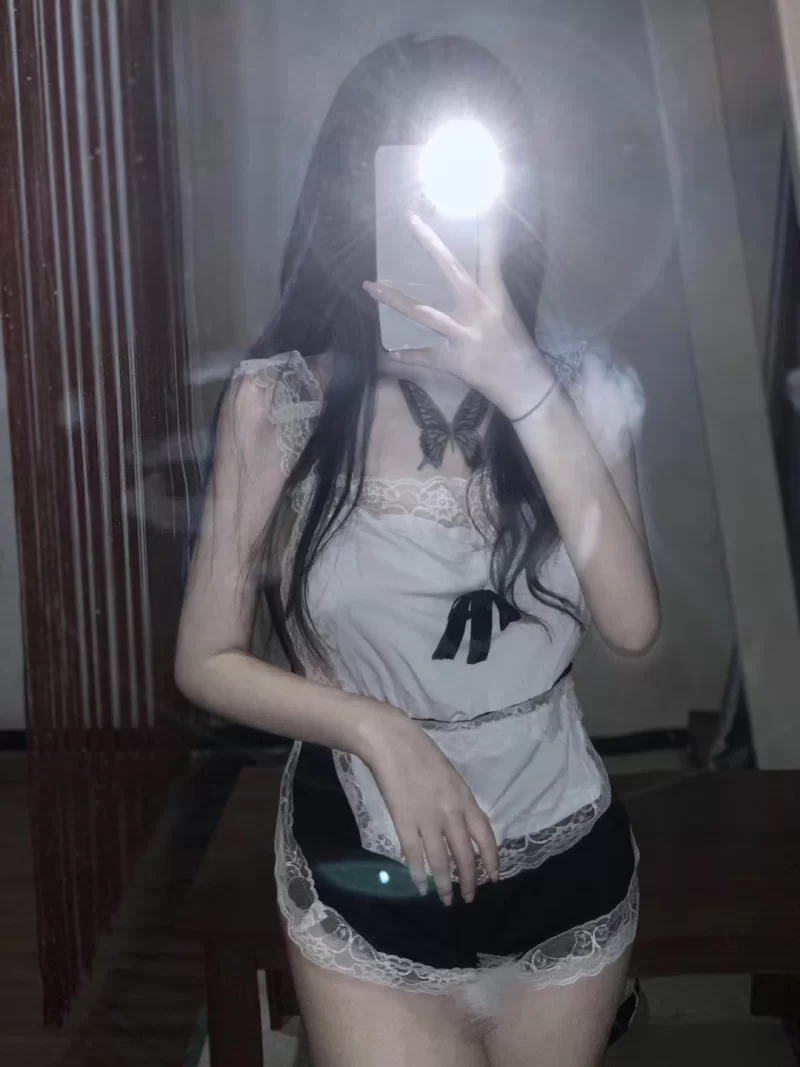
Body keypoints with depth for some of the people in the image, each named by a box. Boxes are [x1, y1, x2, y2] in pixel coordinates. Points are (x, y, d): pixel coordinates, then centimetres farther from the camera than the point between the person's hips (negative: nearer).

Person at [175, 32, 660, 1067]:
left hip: (570, 872, 3)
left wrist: (527, 392, -24)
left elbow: (632, 623, -18)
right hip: (369, 885, -2)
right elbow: (207, 660, -6)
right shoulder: (279, 399, -10)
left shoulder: (578, 387, -4)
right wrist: (379, 729, -20)